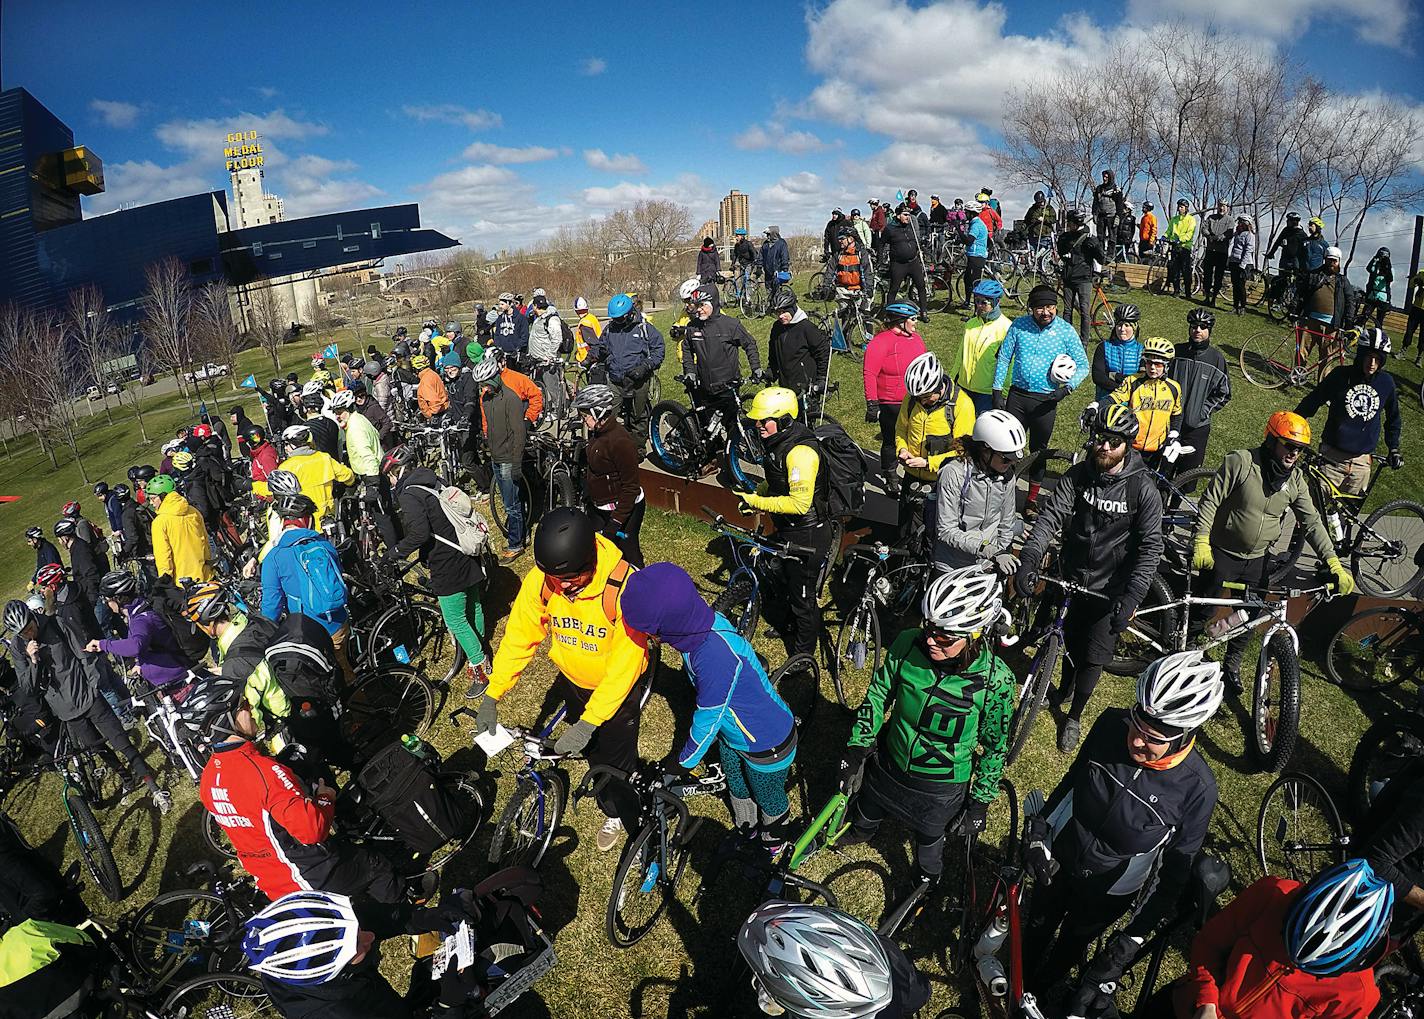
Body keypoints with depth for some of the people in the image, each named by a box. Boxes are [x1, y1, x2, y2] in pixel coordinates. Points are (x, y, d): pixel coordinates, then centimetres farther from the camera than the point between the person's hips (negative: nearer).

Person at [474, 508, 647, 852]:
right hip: (573, 681, 4)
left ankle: (629, 817, 43)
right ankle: (612, 813, 54)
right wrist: (491, 696, -17)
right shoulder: (540, 580, -25)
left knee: (617, 759, 11)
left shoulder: (623, 585, -37)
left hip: (618, 686, -4)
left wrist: (588, 723, -34)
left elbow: (625, 663, -33)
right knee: (592, 753, 24)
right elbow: (519, 636, -13)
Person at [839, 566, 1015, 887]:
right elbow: (878, 695, -8)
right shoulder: (908, 644, -25)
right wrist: (856, 748, -7)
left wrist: (981, 801, -5)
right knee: (867, 812, 31)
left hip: (941, 786, -2)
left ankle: (926, 886, 60)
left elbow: (995, 745, -12)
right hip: (889, 761, 2)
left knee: (929, 841, 26)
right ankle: (862, 831, 67)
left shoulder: (996, 679, -29)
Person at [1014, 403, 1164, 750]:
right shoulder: (1078, 475, -10)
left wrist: (1132, 596, -27)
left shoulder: (1143, 489, -17)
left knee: (1094, 657, 9)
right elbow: (1050, 515, -18)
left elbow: (1151, 546, -17)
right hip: (1071, 578, 2)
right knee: (1071, 642, 22)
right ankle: (1064, 690, 49)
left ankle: (1074, 716, 31)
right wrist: (1030, 558, -35)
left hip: (1109, 589, -2)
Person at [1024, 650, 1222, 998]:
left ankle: (1041, 987, 58)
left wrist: (1137, 933, -13)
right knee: (1038, 924, 28)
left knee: (1071, 943, 26)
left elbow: (1179, 864, -15)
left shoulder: (1198, 787, -30)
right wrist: (1038, 832, -10)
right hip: (1057, 858, 2)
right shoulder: (1112, 724, -25)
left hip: (1108, 891, -2)